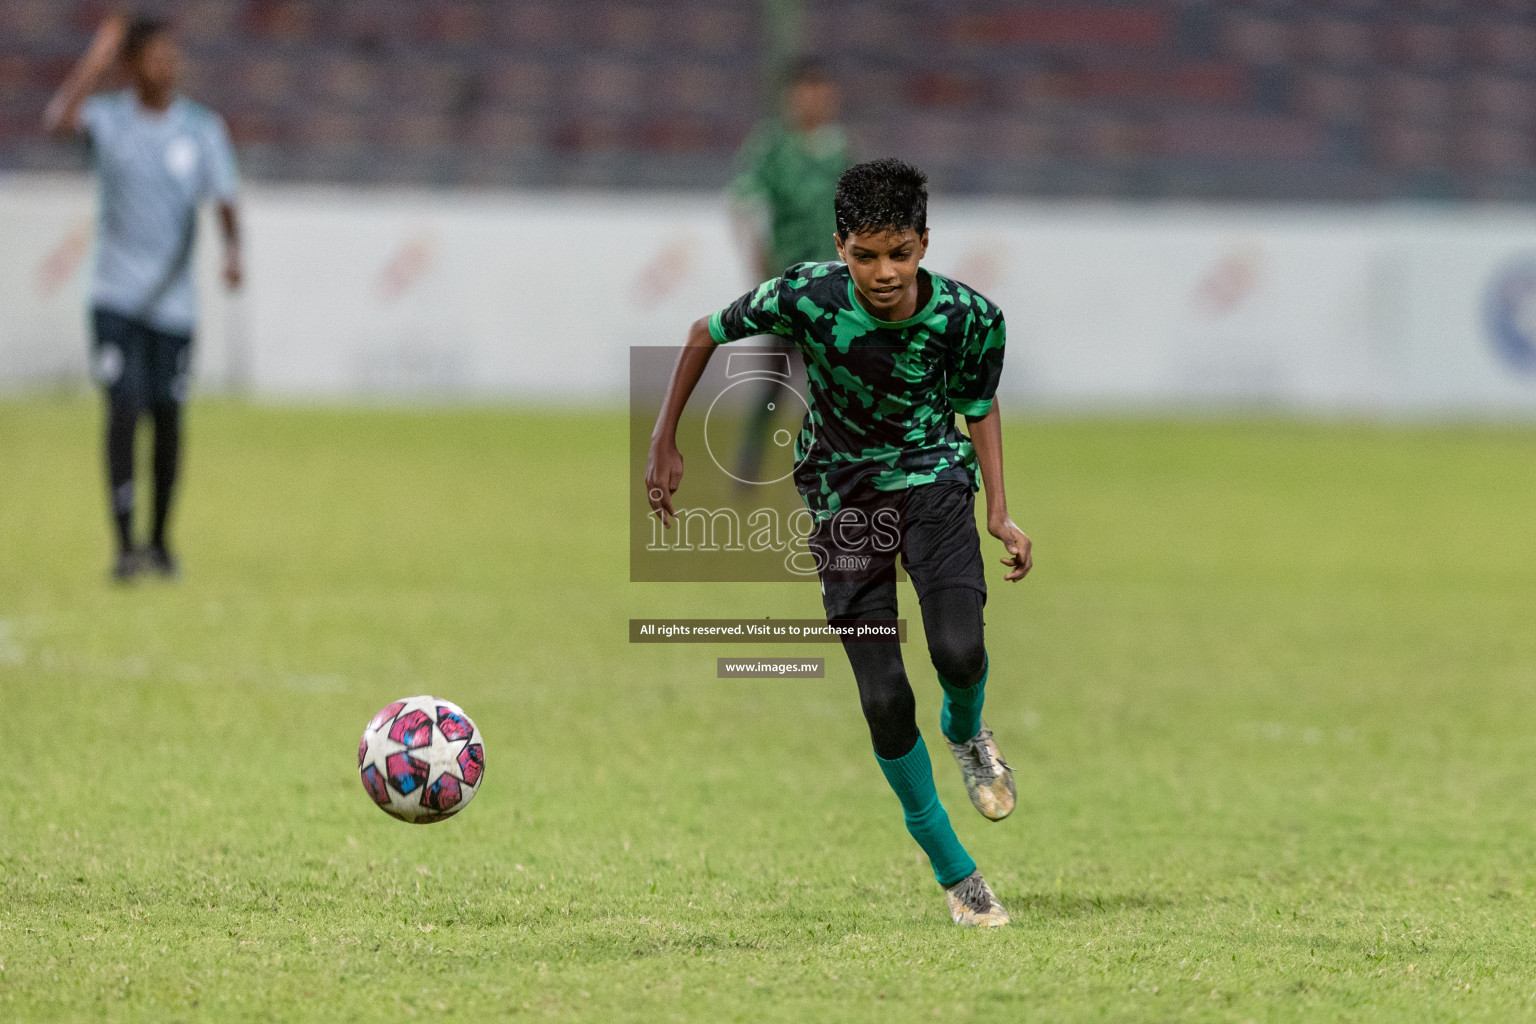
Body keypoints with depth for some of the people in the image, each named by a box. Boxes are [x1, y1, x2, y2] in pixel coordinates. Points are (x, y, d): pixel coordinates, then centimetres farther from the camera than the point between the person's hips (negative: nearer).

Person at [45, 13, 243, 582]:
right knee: (124, 410, -13)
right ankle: (125, 544, -14)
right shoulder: (108, 118, -2)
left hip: (173, 298, 2)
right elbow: (59, 119, -25)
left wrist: (232, 251, -22)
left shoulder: (203, 129, 2)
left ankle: (160, 540, 22)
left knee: (168, 420, 6)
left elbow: (225, 203, -3)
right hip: (117, 295, -2)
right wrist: (97, 59, -26)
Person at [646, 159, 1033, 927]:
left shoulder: (967, 317, -18)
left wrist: (999, 512, -6)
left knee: (959, 651, -24)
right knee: (884, 699, -7)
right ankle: (953, 872, 10)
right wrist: (664, 446, -3)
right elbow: (707, 334, -5)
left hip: (932, 475, 0)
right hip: (844, 494, 0)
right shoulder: (806, 299, -22)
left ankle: (965, 731, 15)